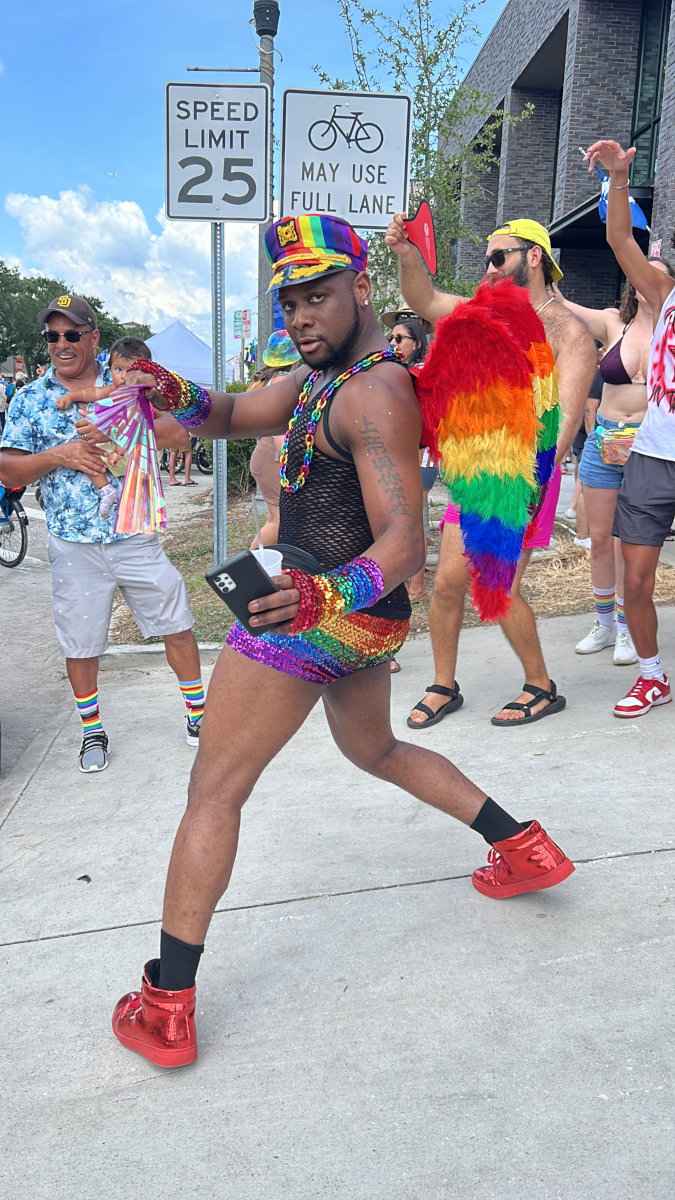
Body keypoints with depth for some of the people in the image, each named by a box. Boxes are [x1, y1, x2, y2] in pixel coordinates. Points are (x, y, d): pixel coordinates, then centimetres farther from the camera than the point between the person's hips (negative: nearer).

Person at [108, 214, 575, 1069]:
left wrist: (327, 594, -44)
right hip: (360, 619, 10)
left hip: (327, 615, -10)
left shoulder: (376, 391, -19)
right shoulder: (321, 373, 11)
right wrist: (177, 395, -8)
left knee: (213, 795, -1)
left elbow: (405, 544, -26)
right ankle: (527, 849, 34)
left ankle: (165, 1011, 7)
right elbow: (234, 417, 14)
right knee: (378, 751, 31)